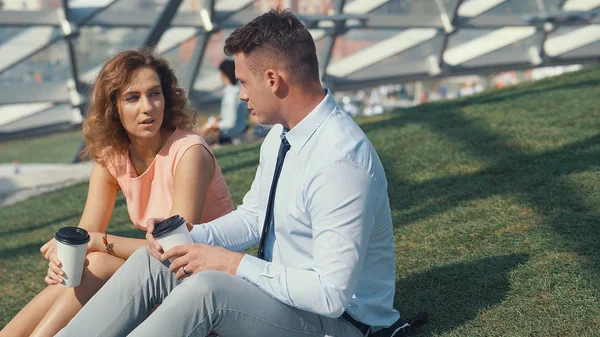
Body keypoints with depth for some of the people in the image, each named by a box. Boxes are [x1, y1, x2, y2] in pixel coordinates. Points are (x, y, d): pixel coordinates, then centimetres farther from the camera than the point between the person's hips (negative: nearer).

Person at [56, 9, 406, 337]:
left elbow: (332, 294, -29)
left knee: (207, 287, -31)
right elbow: (253, 217, 14)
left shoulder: (340, 162, -29)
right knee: (153, 261, 0)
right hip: (281, 288, 9)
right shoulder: (282, 135, 1)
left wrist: (233, 264, -22)